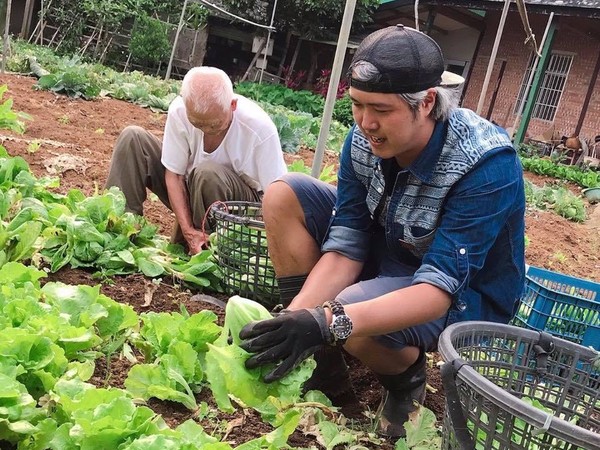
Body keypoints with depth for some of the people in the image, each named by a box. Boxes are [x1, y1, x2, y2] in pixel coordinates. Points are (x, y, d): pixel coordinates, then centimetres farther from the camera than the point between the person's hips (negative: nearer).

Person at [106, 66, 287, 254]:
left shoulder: (260, 127, -29)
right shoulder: (179, 111, -20)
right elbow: (173, 175, -13)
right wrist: (189, 230, -23)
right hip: (190, 195, 4)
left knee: (208, 173, -37)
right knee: (133, 137, -13)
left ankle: (206, 248, -15)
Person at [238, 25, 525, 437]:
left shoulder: (488, 165, -31)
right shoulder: (365, 140, -15)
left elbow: (439, 288, -35)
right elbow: (345, 248, -14)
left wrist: (329, 322, -47)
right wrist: (296, 316, -31)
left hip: (465, 296, -6)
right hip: (388, 256, 6)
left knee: (349, 320, -36)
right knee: (285, 194, -10)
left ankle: (406, 376, 1)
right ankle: (319, 360, -5)